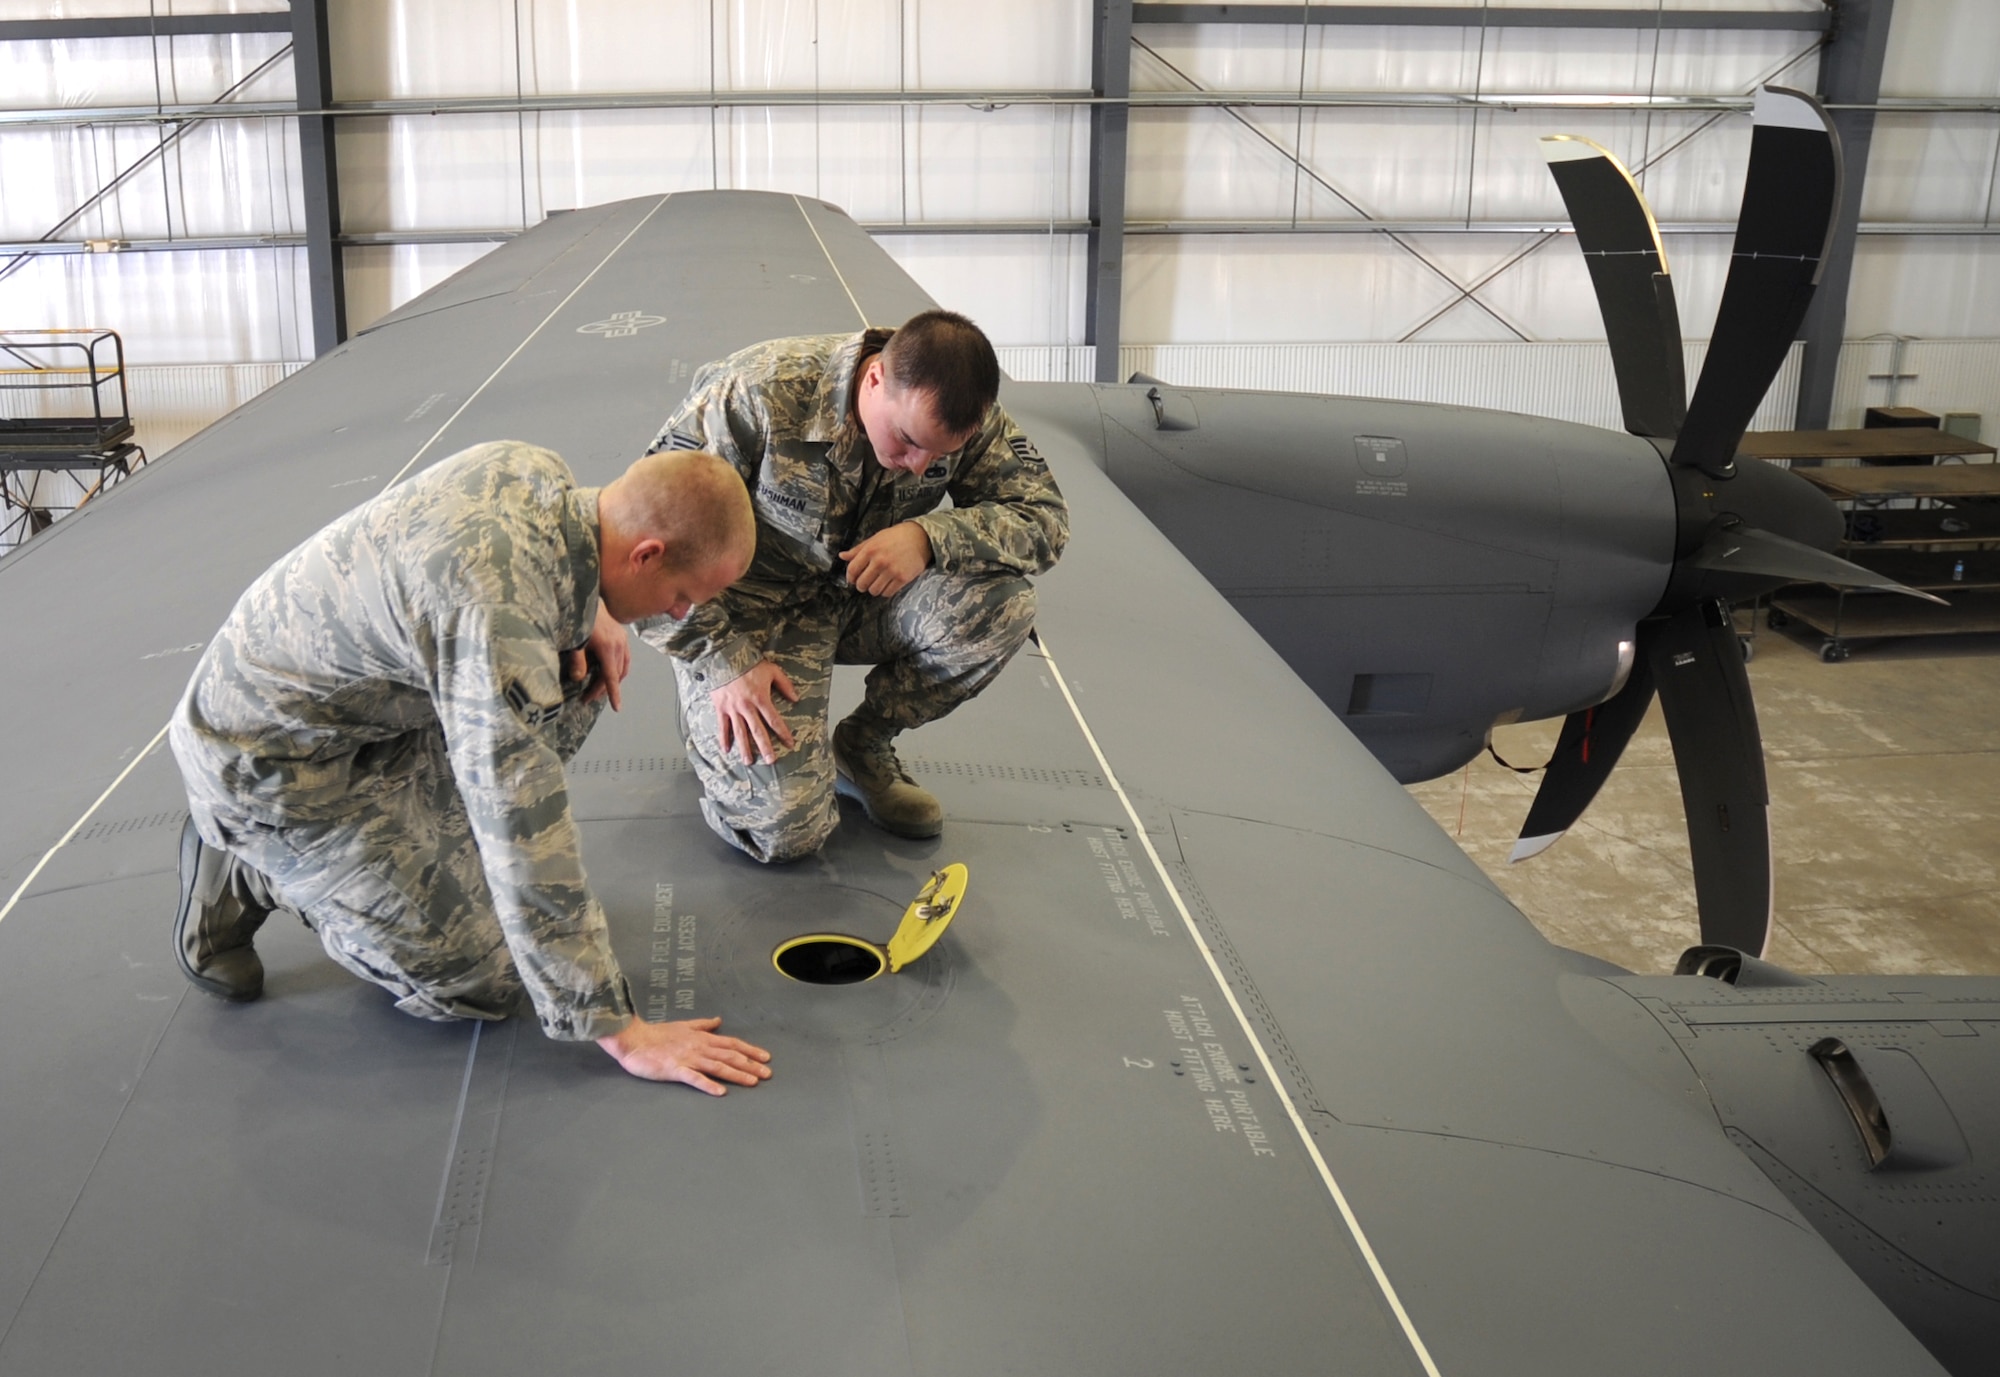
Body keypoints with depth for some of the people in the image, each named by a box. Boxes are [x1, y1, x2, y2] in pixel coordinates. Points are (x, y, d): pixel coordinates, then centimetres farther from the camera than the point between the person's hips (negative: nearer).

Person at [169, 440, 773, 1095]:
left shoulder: (532, 467, -10)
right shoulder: (496, 613, -36)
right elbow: (529, 841, -35)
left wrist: (589, 613, -6)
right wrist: (621, 1033, -29)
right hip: (270, 763, -9)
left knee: (580, 675, 1)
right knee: (484, 983, -6)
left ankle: (414, 844, 11)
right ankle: (249, 873, 7)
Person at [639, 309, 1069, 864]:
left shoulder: (962, 416, -15)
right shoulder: (759, 392, -28)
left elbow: (1045, 516, -15)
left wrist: (929, 536, -33)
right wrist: (725, 661, -27)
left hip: (865, 598, 5)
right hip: (750, 608, -4)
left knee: (1003, 602, -24)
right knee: (785, 828, -20)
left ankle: (863, 745, 1)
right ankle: (710, 719, 15)